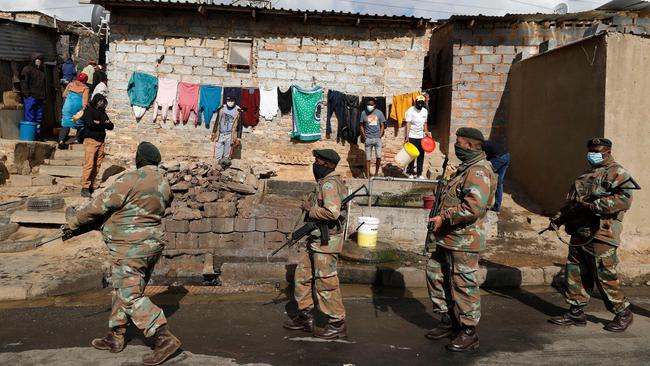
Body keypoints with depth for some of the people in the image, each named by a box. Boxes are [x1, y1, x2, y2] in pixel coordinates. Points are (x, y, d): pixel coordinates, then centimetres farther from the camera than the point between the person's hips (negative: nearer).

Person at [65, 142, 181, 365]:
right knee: (123, 291, 19)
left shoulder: (131, 179, -18)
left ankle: (165, 339, -9)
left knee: (130, 296, -5)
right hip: (153, 244, 9)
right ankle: (115, 338, 29)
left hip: (130, 249, -9)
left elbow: (100, 205, -12)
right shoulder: (164, 184, 5)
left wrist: (74, 223, 1)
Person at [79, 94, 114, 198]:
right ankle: (85, 188, -12)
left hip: (101, 141, 6)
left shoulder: (102, 112, 22)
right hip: (91, 140, -6)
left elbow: (111, 126, 13)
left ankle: (91, 186, 4)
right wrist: (103, 123, -2)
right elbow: (90, 124, -14)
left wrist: (98, 123, -4)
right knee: (89, 165, -12)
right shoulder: (88, 110, 3)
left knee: (97, 165, 0)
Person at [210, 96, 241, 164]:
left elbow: (236, 126, -2)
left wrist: (235, 138, -5)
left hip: (229, 135, -2)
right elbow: (218, 122, 8)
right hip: (220, 133, 2)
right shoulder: (222, 109, 2)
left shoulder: (237, 111, -5)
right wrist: (214, 134, 8)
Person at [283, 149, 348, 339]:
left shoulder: (330, 184, -18)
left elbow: (332, 212, -32)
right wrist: (308, 203, 1)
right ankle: (305, 316, 27)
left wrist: (312, 212, -17)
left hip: (326, 241, -10)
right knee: (302, 275, 16)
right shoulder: (324, 182, 14)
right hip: (316, 241, 10)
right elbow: (307, 203, 23)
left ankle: (337, 324, 10)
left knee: (326, 282, -2)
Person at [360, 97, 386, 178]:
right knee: (368, 158, 1)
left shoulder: (379, 113, 2)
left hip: (377, 138, 0)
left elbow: (382, 126, 5)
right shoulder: (363, 113, 2)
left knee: (378, 156, -8)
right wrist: (364, 136, -2)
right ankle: (367, 176, 6)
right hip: (368, 139, 0)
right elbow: (362, 126, 7)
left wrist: (380, 136, -5)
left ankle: (376, 173, 13)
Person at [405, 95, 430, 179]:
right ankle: (411, 173, 10)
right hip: (411, 137, -5)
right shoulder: (410, 111, -8)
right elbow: (408, 124, -13)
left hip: (421, 137, 5)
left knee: (421, 156, 4)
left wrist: (426, 132, 5)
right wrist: (407, 137, -21)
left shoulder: (425, 111, 10)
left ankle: (419, 174, 10)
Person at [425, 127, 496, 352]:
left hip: (464, 241, -11)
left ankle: (469, 333, 12)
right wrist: (442, 217, 14)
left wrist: (444, 218, -20)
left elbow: (474, 208, -28)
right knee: (435, 272, 17)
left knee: (464, 284, -2)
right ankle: (448, 321, 30)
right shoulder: (466, 167, 16)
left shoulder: (479, 172, -18)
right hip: (449, 238, 11)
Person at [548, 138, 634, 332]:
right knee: (575, 274, 10)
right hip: (579, 234, 8)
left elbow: (624, 199, -21)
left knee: (605, 277, -2)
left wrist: (592, 206, -23)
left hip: (600, 235, -8)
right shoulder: (586, 175, 21)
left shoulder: (617, 173, -5)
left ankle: (623, 313, 15)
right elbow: (572, 201, 24)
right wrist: (559, 217, 10)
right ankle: (576, 313, 19)